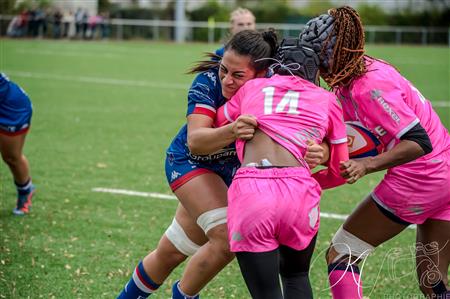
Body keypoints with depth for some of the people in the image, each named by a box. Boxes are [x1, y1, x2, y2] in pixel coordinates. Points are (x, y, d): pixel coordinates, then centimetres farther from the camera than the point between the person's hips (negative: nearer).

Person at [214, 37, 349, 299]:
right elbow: (339, 172, 25)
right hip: (299, 191, 1)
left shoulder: (252, 87, 22)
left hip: (249, 190, 0)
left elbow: (218, 123, 38)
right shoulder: (327, 100, 21)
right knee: (296, 276, 27)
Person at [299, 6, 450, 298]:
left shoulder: (369, 87, -21)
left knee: (340, 255, 3)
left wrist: (367, 165, -32)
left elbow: (419, 142, -25)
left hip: (419, 179, -9)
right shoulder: (366, 67, 6)